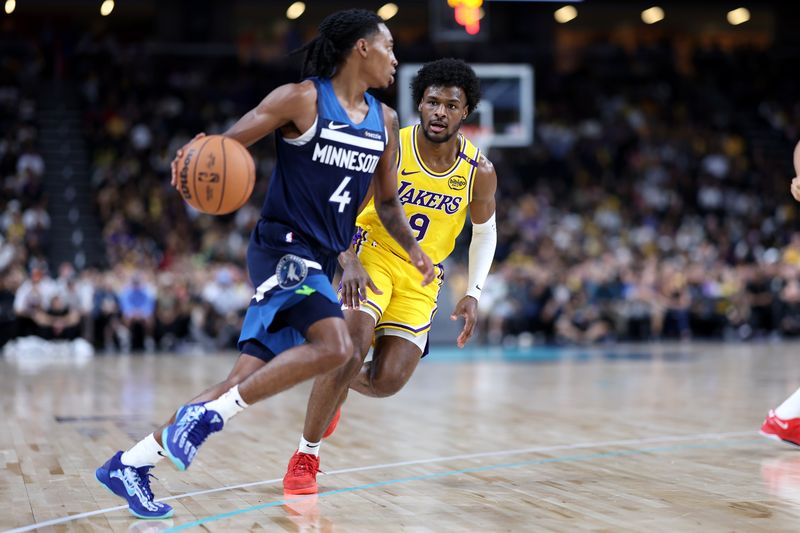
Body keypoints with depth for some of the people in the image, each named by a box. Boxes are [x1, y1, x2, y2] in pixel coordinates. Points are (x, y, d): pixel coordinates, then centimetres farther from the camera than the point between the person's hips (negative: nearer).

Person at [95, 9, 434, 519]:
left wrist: (413, 248, 7)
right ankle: (208, 414, -18)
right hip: (283, 247, -7)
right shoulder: (301, 99, -7)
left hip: (320, 263, 7)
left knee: (248, 381, 2)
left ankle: (133, 462, 11)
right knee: (335, 345, -29)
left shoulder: (384, 121, 13)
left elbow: (387, 200, 23)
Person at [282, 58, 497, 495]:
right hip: (372, 255, -3)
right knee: (352, 347, -25)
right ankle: (306, 455, -8)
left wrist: (473, 293, -2)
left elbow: (484, 231, 9)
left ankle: (336, 384, 30)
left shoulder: (478, 172, -8)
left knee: (388, 381, -8)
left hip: (422, 277, 3)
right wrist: (350, 261, -26)